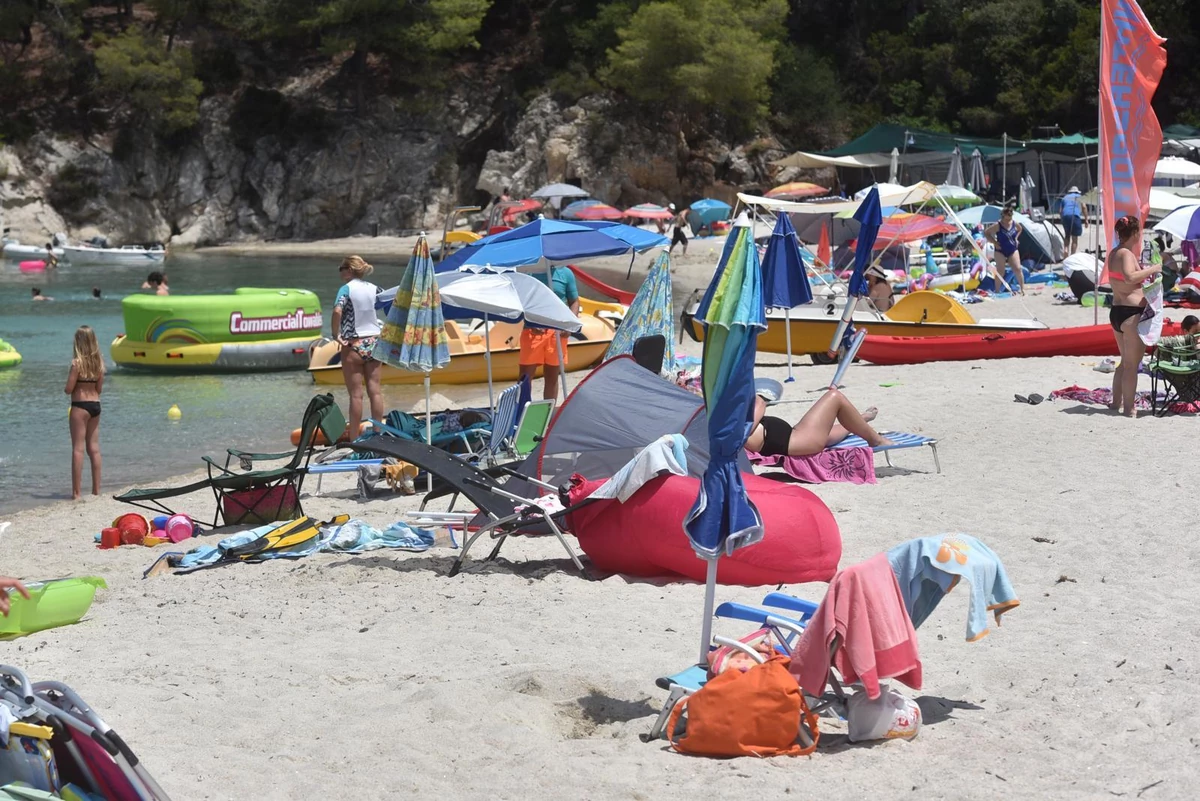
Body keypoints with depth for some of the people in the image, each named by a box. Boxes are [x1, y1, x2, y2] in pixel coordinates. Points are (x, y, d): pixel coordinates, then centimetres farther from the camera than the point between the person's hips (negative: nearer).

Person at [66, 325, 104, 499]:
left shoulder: (77, 363, -14)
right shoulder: (99, 362, 3)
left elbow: (69, 389, -12)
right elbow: (99, 388, 9)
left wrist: (65, 388, 9)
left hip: (80, 406, -6)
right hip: (95, 405, 6)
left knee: (78, 449, -3)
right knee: (94, 448, 12)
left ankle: (76, 493, -3)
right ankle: (96, 490, 16)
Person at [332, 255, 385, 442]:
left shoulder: (347, 289, -10)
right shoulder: (374, 289, 5)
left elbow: (337, 310, -26)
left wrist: (336, 334, -16)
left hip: (354, 345, -4)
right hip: (374, 343, 4)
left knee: (356, 394, 0)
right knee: (375, 390, 7)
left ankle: (353, 436, 5)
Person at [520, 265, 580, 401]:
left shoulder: (565, 273, 4)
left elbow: (574, 302, 10)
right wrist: (531, 320, -11)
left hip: (557, 332, 2)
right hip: (532, 330, -2)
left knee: (552, 378, 10)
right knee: (525, 377, -3)